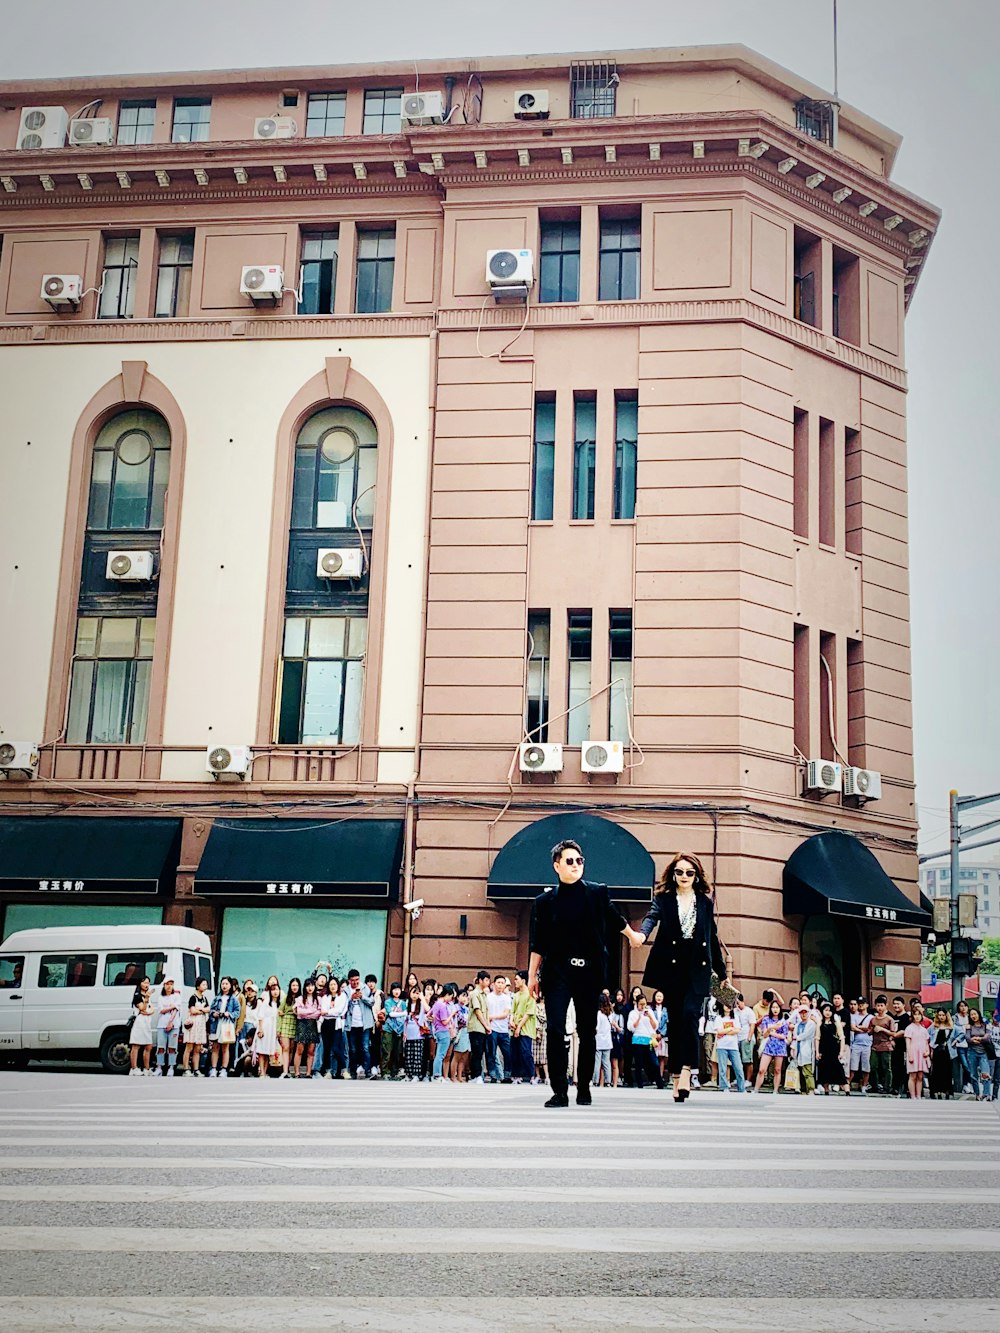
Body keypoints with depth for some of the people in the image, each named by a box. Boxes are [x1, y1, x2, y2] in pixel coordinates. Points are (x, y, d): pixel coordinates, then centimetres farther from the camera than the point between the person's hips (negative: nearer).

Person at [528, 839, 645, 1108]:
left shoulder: (597, 893, 4)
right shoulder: (545, 901, 3)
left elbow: (615, 919, 23)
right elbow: (537, 943, 7)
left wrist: (633, 935, 36)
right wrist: (532, 975, 7)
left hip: (589, 973, 1)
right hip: (557, 972, -1)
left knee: (587, 1032, 6)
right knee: (555, 1030, -11)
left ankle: (584, 1088, 18)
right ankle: (560, 1091, -6)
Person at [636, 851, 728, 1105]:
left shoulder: (705, 902, 11)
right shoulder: (664, 899, 6)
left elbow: (713, 938, 15)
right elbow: (652, 916, -15)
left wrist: (722, 972, 16)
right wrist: (642, 934, -38)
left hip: (698, 969, 0)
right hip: (671, 968, 0)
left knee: (690, 1014, -18)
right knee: (675, 1021, 4)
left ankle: (686, 1072, -21)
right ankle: (677, 1078, 10)